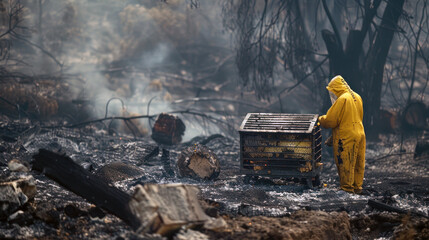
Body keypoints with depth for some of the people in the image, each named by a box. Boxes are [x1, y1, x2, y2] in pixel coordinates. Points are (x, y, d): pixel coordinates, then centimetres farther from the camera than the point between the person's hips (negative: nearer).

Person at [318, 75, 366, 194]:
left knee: (345, 164, 2)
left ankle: (347, 189, 9)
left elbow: (330, 121, -16)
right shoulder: (357, 97, 9)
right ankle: (357, 187, 22)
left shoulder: (342, 99, -17)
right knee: (358, 163, 14)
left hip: (346, 137, -8)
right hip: (360, 134, 8)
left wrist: (320, 119, 5)